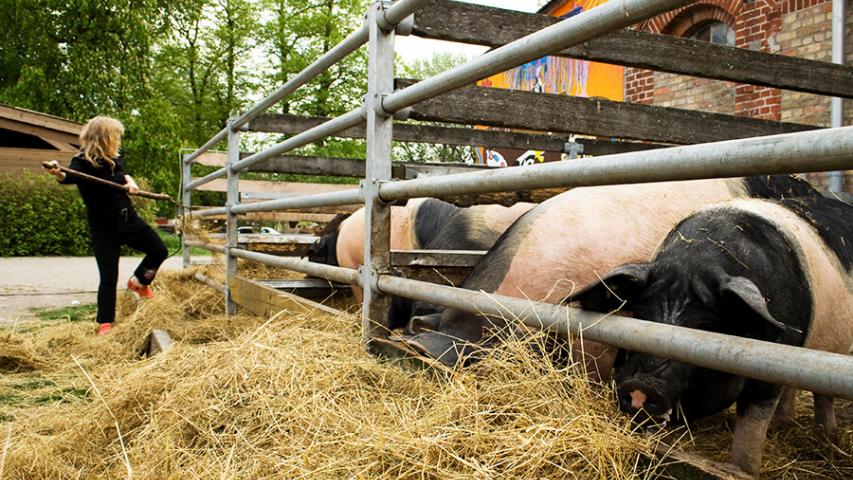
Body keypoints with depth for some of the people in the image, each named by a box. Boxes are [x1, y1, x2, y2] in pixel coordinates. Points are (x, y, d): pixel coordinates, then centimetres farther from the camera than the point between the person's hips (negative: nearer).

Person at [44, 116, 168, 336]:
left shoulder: (115, 158, 1)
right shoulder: (83, 162, -18)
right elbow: (70, 177, -38)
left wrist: (129, 180, -2)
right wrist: (59, 174, -62)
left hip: (128, 220, 6)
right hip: (103, 229, -6)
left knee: (159, 251, 13)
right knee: (109, 277, -4)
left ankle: (138, 282, 38)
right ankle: (105, 323, 13)